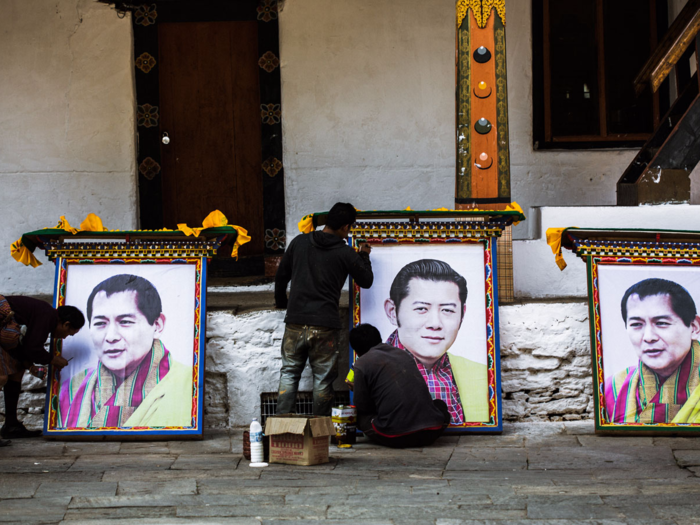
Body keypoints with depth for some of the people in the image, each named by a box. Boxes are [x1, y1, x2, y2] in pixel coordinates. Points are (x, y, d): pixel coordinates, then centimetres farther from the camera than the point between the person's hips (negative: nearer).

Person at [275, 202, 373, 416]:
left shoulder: (299, 242, 5)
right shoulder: (346, 253, -4)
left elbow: (281, 276, 14)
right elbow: (366, 281, 10)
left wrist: (281, 301, 31)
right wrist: (364, 256, 28)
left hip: (295, 323, 3)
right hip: (325, 326, -2)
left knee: (289, 372, 11)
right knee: (323, 378, 6)